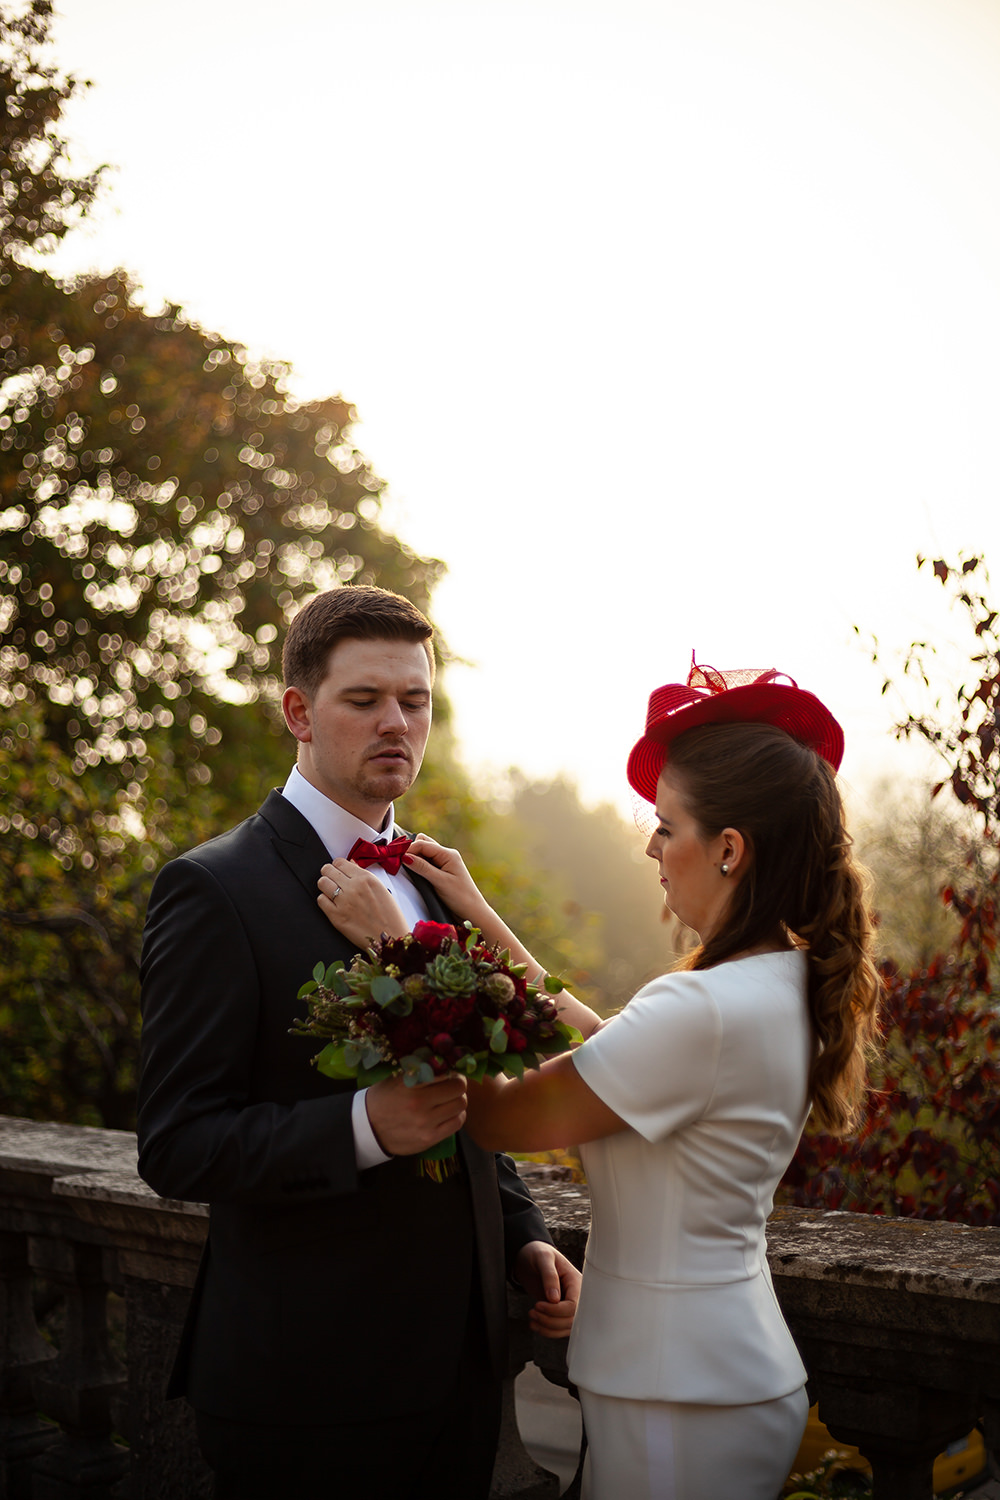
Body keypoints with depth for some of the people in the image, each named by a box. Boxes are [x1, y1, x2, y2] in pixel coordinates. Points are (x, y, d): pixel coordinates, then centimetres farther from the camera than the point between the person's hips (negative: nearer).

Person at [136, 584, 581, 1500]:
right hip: (310, 1387, -7)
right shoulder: (216, 890, -12)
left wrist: (524, 1238, 6)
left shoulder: (430, 882, 11)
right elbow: (176, 1147, -17)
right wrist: (364, 1127, -30)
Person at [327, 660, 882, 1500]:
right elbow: (599, 1047, 12)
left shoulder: (704, 1011, -27)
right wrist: (481, 919, 13)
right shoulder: (789, 984, 2)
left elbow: (500, 1120, -19)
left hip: (681, 1402, -9)